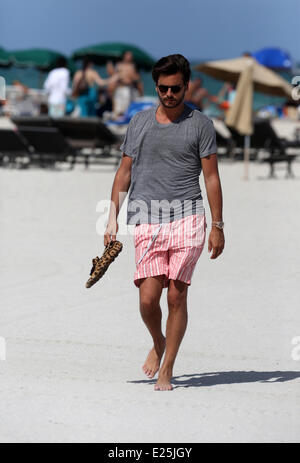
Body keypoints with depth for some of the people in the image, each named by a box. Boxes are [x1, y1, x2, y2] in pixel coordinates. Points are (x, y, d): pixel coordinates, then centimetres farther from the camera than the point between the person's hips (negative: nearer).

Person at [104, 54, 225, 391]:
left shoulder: (200, 124, 6)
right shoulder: (139, 123, 13)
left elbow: (211, 177, 6)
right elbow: (124, 173, 16)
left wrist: (217, 227, 1)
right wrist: (112, 218, 8)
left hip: (187, 217, -1)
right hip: (147, 220, 2)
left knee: (176, 296, -5)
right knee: (148, 297, -9)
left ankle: (167, 369, 5)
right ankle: (158, 344, 21)